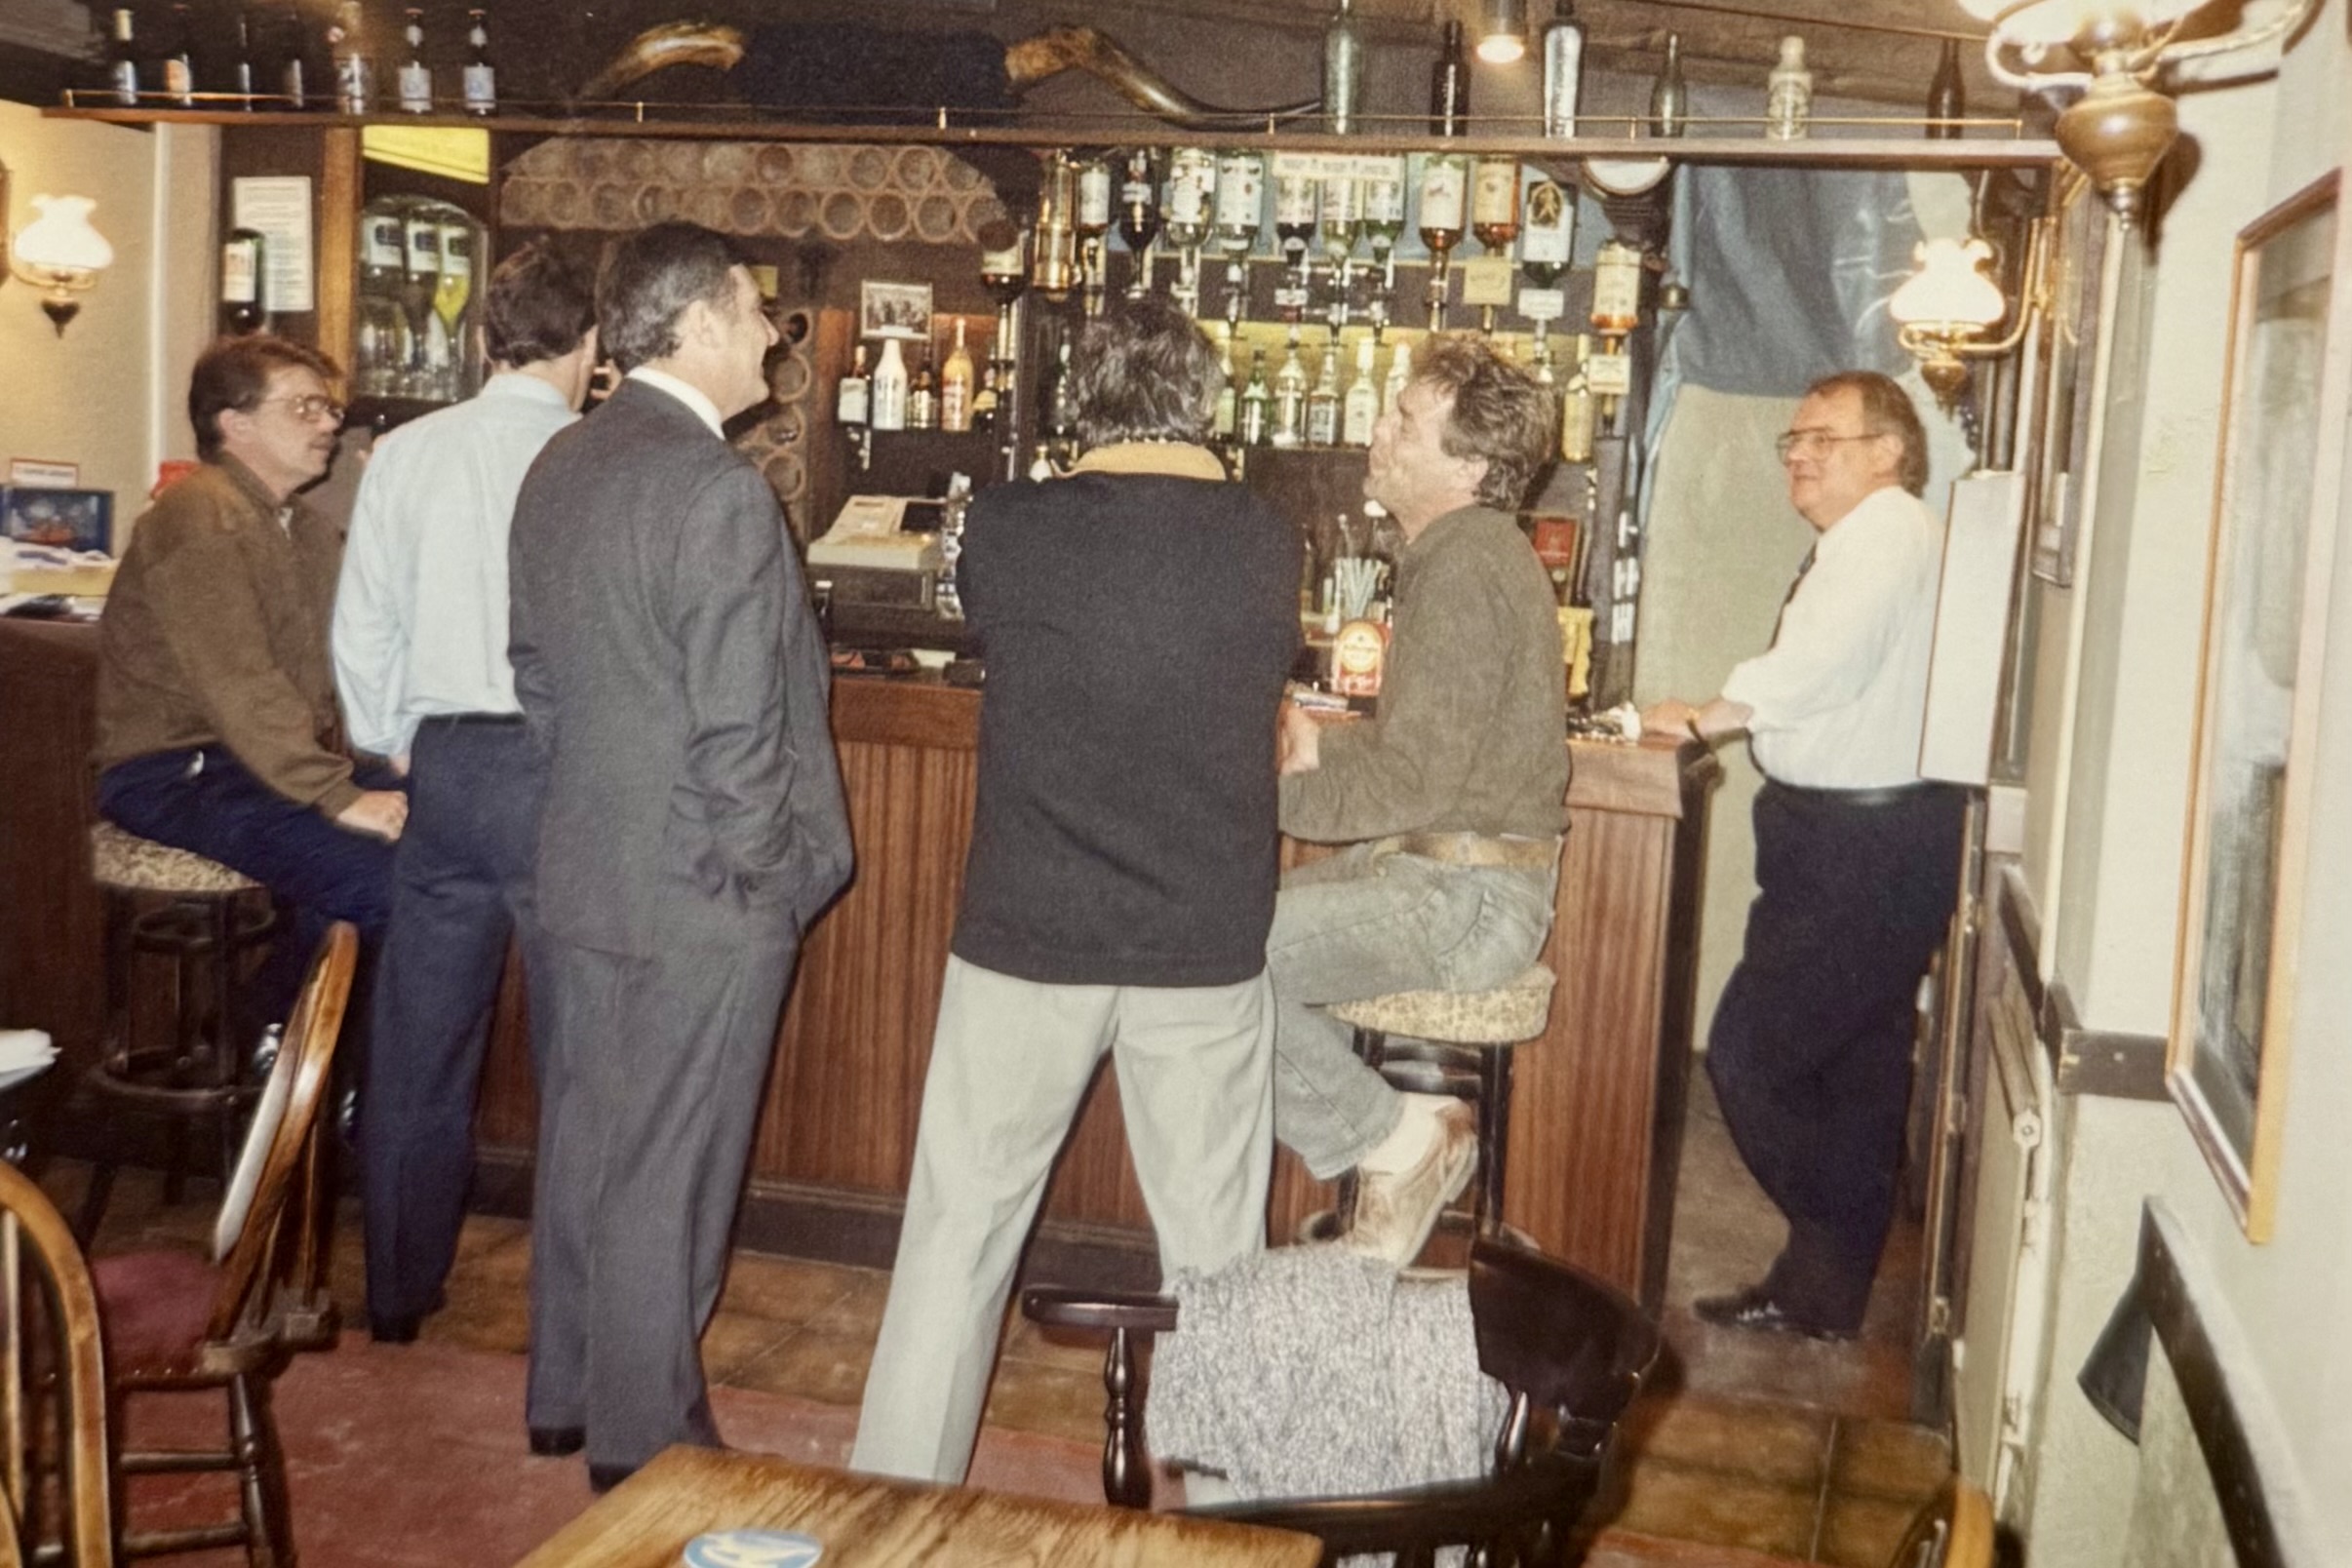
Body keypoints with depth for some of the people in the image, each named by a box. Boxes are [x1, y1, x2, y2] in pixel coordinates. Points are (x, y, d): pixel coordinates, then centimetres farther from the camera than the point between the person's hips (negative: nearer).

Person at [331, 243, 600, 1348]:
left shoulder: (406, 455, 3)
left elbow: (363, 627, 7)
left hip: (442, 760, 4)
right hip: (561, 761, -4)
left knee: (418, 1047, 15)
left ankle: (398, 1294, 27)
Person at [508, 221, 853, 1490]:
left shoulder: (561, 466, 6)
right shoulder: (717, 490, -21)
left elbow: (535, 668, 13)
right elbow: (737, 726, -22)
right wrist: (763, 876, -10)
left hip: (584, 864, 9)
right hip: (696, 891, -8)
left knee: (585, 1137, 19)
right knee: (667, 1173, 4)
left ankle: (566, 1392, 34)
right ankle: (643, 1444, 19)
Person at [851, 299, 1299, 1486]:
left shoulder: (1006, 531, -7)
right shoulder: (1265, 548, -3)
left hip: (1026, 940, -1)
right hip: (1206, 948, 1)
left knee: (959, 1231, 12)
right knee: (1216, 1246, 13)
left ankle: (898, 1493, 21)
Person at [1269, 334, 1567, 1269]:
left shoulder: (1466, 569, -18)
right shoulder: (1459, 552, 15)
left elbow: (1415, 780, -22)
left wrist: (1271, 796, -13)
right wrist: (1318, 747, 2)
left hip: (1471, 897, -10)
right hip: (1438, 868, 10)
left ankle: (1397, 1139, -4)